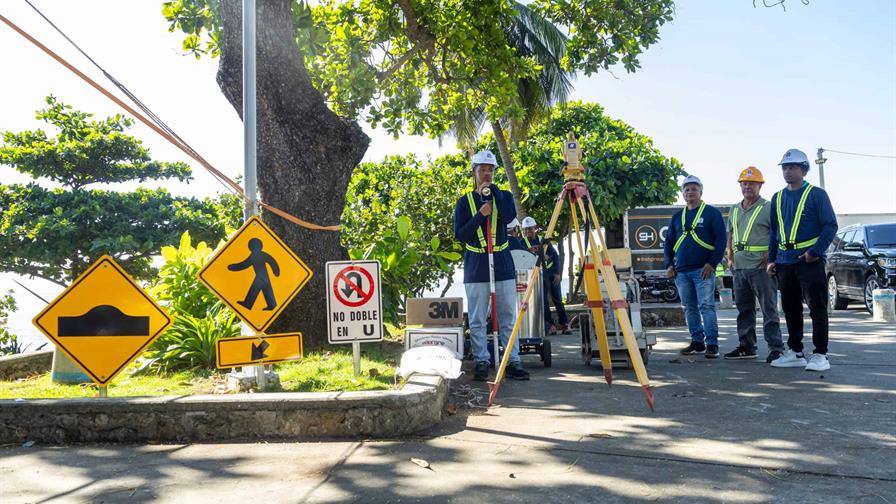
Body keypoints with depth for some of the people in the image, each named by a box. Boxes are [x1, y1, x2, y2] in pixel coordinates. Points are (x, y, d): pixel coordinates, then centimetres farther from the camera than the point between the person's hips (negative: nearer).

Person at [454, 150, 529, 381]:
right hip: (476, 266, -1)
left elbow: (509, 216, -13)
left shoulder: (503, 196, 9)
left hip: (502, 263, 1)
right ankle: (481, 362, 10)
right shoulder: (465, 202, 6)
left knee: (508, 318, 3)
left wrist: (492, 190, -8)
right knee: (477, 320, 2)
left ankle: (513, 362, 9)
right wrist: (481, 215, -11)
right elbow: (460, 235, -2)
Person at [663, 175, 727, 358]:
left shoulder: (712, 213, 2)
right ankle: (697, 342, 18)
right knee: (689, 308, 9)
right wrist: (669, 264, 7)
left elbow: (721, 239, -4)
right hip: (681, 272, 5)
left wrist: (712, 263, -12)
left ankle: (712, 344, -5)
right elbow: (668, 242, 20)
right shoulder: (677, 216, 16)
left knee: (706, 306, -9)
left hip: (703, 270, -5)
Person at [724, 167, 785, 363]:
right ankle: (746, 346, 21)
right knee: (744, 309, 13)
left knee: (769, 308, -5)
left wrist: (771, 255, -15)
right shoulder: (735, 210, 18)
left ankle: (775, 347, -1)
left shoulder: (768, 208, -4)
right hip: (740, 267, 7)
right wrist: (730, 257, 14)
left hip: (761, 267, -7)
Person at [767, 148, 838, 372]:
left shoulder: (816, 194, -2)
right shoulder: (777, 198, 14)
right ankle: (795, 352, 19)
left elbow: (830, 226, -7)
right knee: (790, 309, 10)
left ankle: (820, 355, 0)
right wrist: (771, 259, 13)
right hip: (785, 261, 6)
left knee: (817, 308, -4)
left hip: (810, 260, -6)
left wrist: (816, 252, -17)